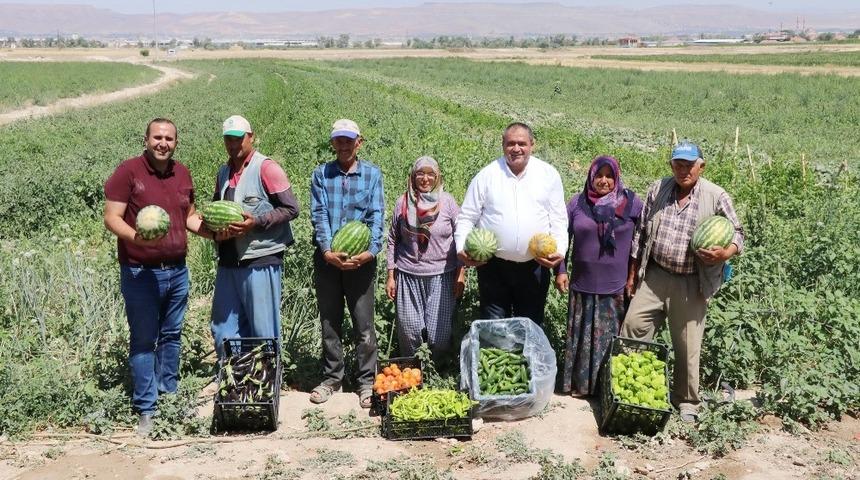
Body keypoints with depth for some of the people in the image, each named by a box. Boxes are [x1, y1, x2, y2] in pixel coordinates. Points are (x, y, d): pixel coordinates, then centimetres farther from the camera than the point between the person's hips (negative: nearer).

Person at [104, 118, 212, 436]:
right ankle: (146, 409, 11)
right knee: (144, 341, 2)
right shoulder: (128, 171, -8)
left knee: (172, 336, 14)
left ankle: (170, 394, 27)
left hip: (177, 271, 5)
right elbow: (112, 218, -11)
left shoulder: (182, 174, 9)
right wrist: (136, 238, -29)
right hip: (141, 273, -5)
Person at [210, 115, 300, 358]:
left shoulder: (266, 167, -5)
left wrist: (257, 222, -19)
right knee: (223, 330, 10)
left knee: (263, 331, 1)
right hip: (228, 261, 7)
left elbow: (291, 208, -9)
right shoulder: (224, 172, 16)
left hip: (261, 260, -7)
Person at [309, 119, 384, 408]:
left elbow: (376, 215, -3)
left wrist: (371, 250, -17)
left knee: (364, 323, 2)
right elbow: (318, 215, -2)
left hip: (361, 259, -1)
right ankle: (331, 378, 23)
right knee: (329, 322, 11)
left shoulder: (372, 173, 5)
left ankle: (366, 381, 13)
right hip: (328, 258, 2)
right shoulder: (321, 174, 7)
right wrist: (327, 251, -16)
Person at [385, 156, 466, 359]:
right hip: (408, 275, 2)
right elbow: (393, 241, 9)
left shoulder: (447, 201, 0)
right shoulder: (403, 202, 4)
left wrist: (460, 274, -2)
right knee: (408, 330, 4)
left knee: (439, 332, -2)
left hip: (442, 275, -1)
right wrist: (391, 275, 5)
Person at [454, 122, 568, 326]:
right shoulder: (487, 175, 1)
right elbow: (467, 217, 3)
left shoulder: (549, 175, 4)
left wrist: (559, 250, -9)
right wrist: (461, 248, -11)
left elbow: (559, 219, 6)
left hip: (534, 268, 1)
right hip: (493, 265, -1)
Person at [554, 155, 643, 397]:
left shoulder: (632, 203, -1)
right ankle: (579, 383, 21)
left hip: (616, 286, -1)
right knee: (582, 336, 10)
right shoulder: (578, 202, 2)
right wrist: (560, 270, 2)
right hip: (583, 284, 2)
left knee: (612, 337, 5)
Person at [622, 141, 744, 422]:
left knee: (687, 346, 5)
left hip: (691, 284, -3)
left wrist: (725, 253, -22)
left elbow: (737, 233, 1)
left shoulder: (716, 197, -5)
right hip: (654, 275, 3)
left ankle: (686, 403, 22)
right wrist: (633, 272, 12)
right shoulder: (657, 190, 5)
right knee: (633, 326, 0)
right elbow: (641, 233, 11)